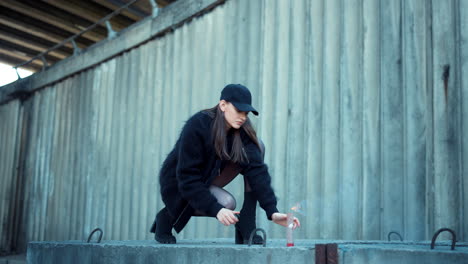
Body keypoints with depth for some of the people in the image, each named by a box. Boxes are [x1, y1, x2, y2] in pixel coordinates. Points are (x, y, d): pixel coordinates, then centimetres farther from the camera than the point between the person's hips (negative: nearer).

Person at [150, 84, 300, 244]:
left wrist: (272, 212, -33)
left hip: (209, 177, 6)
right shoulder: (197, 126, -28)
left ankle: (245, 228, -14)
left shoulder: (242, 131, -14)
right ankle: (167, 217, -5)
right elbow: (188, 178, -30)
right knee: (226, 203, -33)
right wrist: (216, 209, -40)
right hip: (178, 184, -6)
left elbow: (256, 169, -23)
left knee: (258, 147, -14)